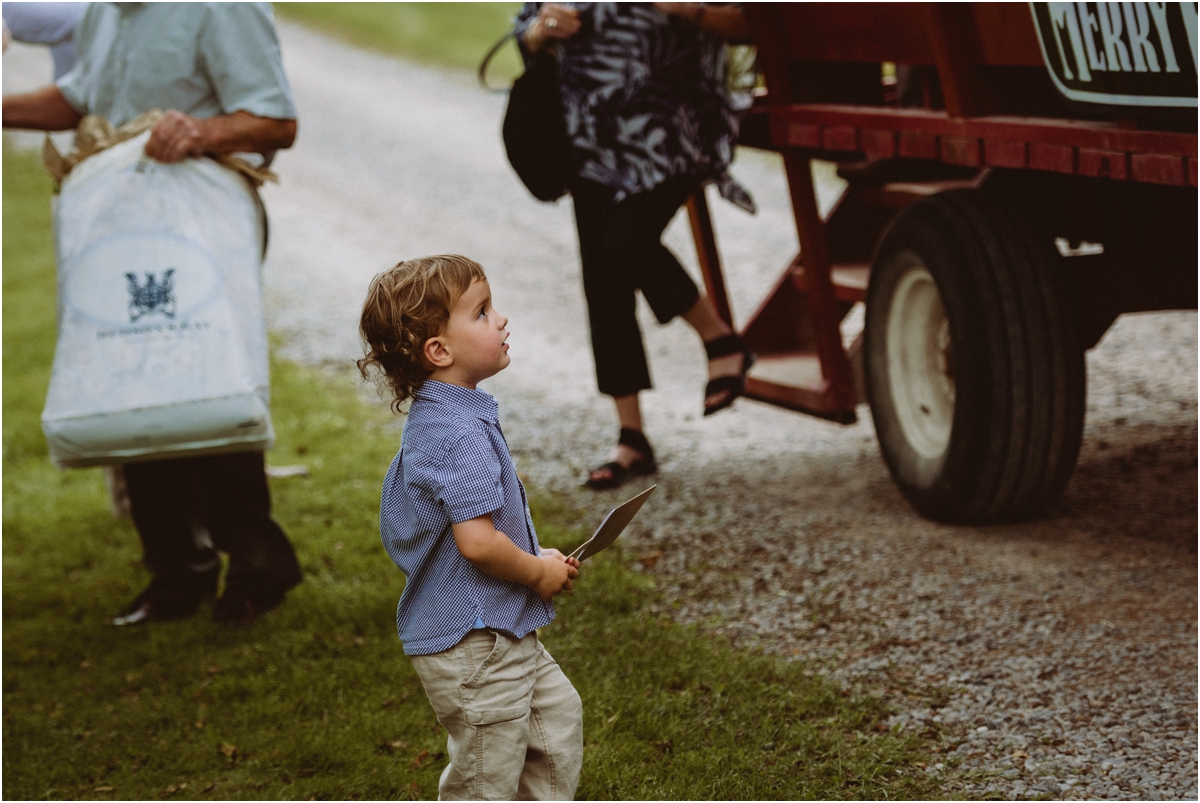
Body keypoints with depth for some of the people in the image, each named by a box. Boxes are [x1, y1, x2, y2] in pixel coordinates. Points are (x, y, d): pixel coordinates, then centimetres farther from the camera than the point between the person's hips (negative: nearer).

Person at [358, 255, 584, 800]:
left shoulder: (434, 418, 8)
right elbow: (477, 541, -32)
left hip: (500, 632, 10)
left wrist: (537, 560, 10)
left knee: (558, 715, 23)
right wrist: (538, 571, -13)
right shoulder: (460, 435, -25)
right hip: (474, 647, -10)